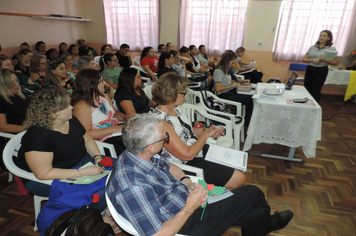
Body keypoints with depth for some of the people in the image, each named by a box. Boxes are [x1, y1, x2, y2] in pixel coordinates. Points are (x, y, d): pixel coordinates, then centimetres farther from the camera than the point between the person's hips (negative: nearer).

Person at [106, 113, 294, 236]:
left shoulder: (136, 154, -10)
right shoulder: (133, 188, -36)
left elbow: (168, 166, 9)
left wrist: (187, 182, -8)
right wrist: (190, 207, -25)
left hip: (186, 197, 7)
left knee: (255, 215, 10)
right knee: (252, 194, 1)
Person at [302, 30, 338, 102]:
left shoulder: (332, 49, 1)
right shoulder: (312, 47, 9)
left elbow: (335, 62, -3)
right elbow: (304, 59, 3)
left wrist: (325, 60, -20)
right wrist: (313, 60, -16)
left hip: (321, 71, -3)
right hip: (309, 69, 3)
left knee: (316, 91, 0)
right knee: (306, 89, 3)